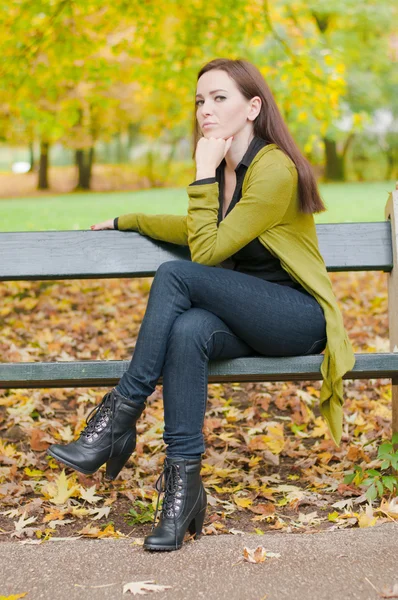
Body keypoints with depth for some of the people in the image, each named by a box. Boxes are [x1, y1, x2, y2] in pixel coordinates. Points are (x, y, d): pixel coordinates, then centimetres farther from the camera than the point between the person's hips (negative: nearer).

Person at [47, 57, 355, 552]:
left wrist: (204, 173, -14)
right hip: (248, 320, 7)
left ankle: (120, 418, -20)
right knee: (187, 331, -29)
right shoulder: (226, 169, 12)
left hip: (299, 317, -7)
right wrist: (128, 221, 34)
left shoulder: (275, 169, -14)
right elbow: (202, 231, 33)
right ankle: (183, 481, -29)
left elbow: (207, 251, -17)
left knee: (175, 275, -27)